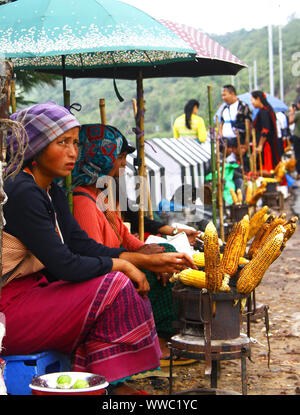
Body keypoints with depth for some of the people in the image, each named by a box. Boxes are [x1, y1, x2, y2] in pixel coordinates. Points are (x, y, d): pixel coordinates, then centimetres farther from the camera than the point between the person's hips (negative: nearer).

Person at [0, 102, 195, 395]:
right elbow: (64, 265, -23)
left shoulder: (52, 193, 11)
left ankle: (116, 382, -1)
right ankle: (114, 383, -3)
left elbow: (85, 247, 8)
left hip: (35, 292, 10)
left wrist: (148, 260, 1)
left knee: (125, 285, 0)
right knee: (114, 286, -16)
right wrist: (122, 265, -11)